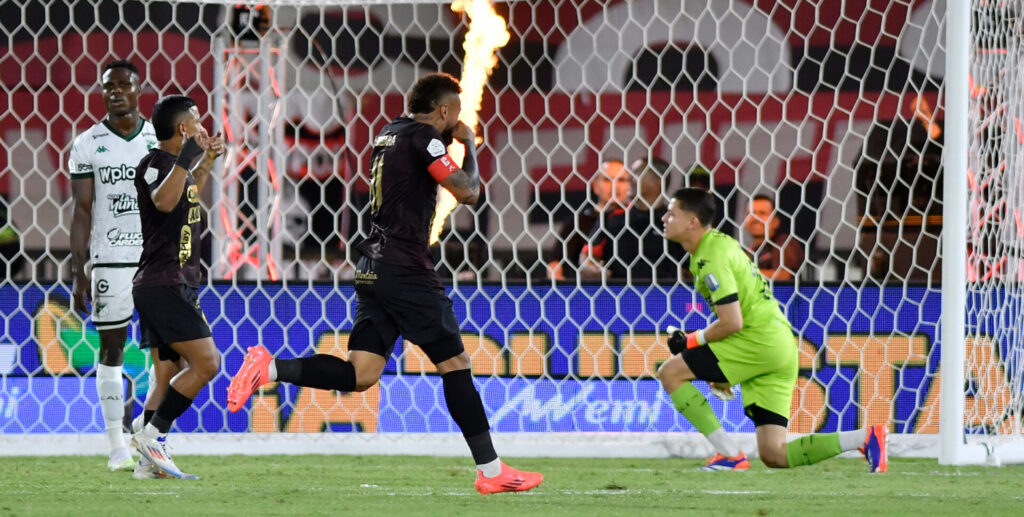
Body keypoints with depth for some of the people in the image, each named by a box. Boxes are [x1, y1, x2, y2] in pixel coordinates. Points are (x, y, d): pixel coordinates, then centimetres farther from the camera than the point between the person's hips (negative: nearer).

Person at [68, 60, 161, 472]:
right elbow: (81, 212, 1)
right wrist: (78, 273, -4)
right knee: (112, 348, 2)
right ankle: (117, 446, 6)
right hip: (110, 259, -1)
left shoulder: (162, 141, 6)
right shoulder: (88, 145, 1)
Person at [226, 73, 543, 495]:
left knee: (360, 374, 2)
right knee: (455, 363, -2)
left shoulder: (390, 134, 17)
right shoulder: (422, 138, -8)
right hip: (406, 268, -8)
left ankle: (269, 368, -12)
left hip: (372, 269, 8)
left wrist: (448, 141, 26)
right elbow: (468, 192, -12)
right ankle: (491, 471, 0)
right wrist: (469, 146, 5)